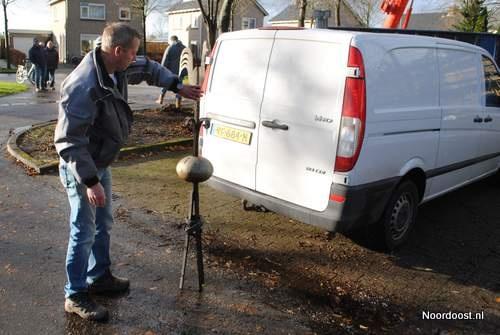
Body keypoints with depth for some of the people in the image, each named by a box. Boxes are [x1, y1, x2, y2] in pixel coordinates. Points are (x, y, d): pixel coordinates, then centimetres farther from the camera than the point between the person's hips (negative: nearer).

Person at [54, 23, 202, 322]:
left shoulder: (117, 69, -4)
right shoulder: (84, 87, -31)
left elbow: (148, 69, 17)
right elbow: (69, 141, -30)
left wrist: (178, 86, 9)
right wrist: (90, 181, -31)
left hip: (101, 164, 9)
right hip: (81, 169, -9)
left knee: (104, 224, 19)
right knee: (84, 232, 1)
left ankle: (99, 277, 37)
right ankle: (75, 296, 18)